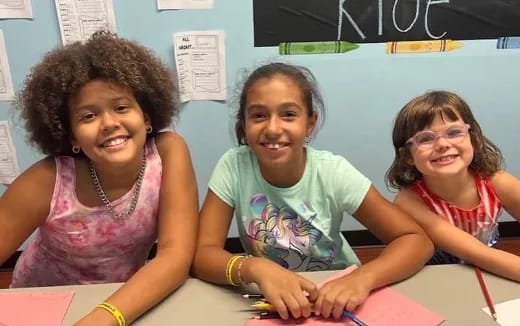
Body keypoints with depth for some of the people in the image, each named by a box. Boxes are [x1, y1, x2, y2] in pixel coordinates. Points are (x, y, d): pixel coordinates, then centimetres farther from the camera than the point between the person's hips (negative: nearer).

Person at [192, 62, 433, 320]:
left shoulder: (333, 173, -18)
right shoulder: (233, 166, -16)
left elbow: (416, 240, -16)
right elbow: (202, 254, -18)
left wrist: (362, 278, -35)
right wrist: (255, 268, -38)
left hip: (334, 299, -1)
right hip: (269, 303, 2)